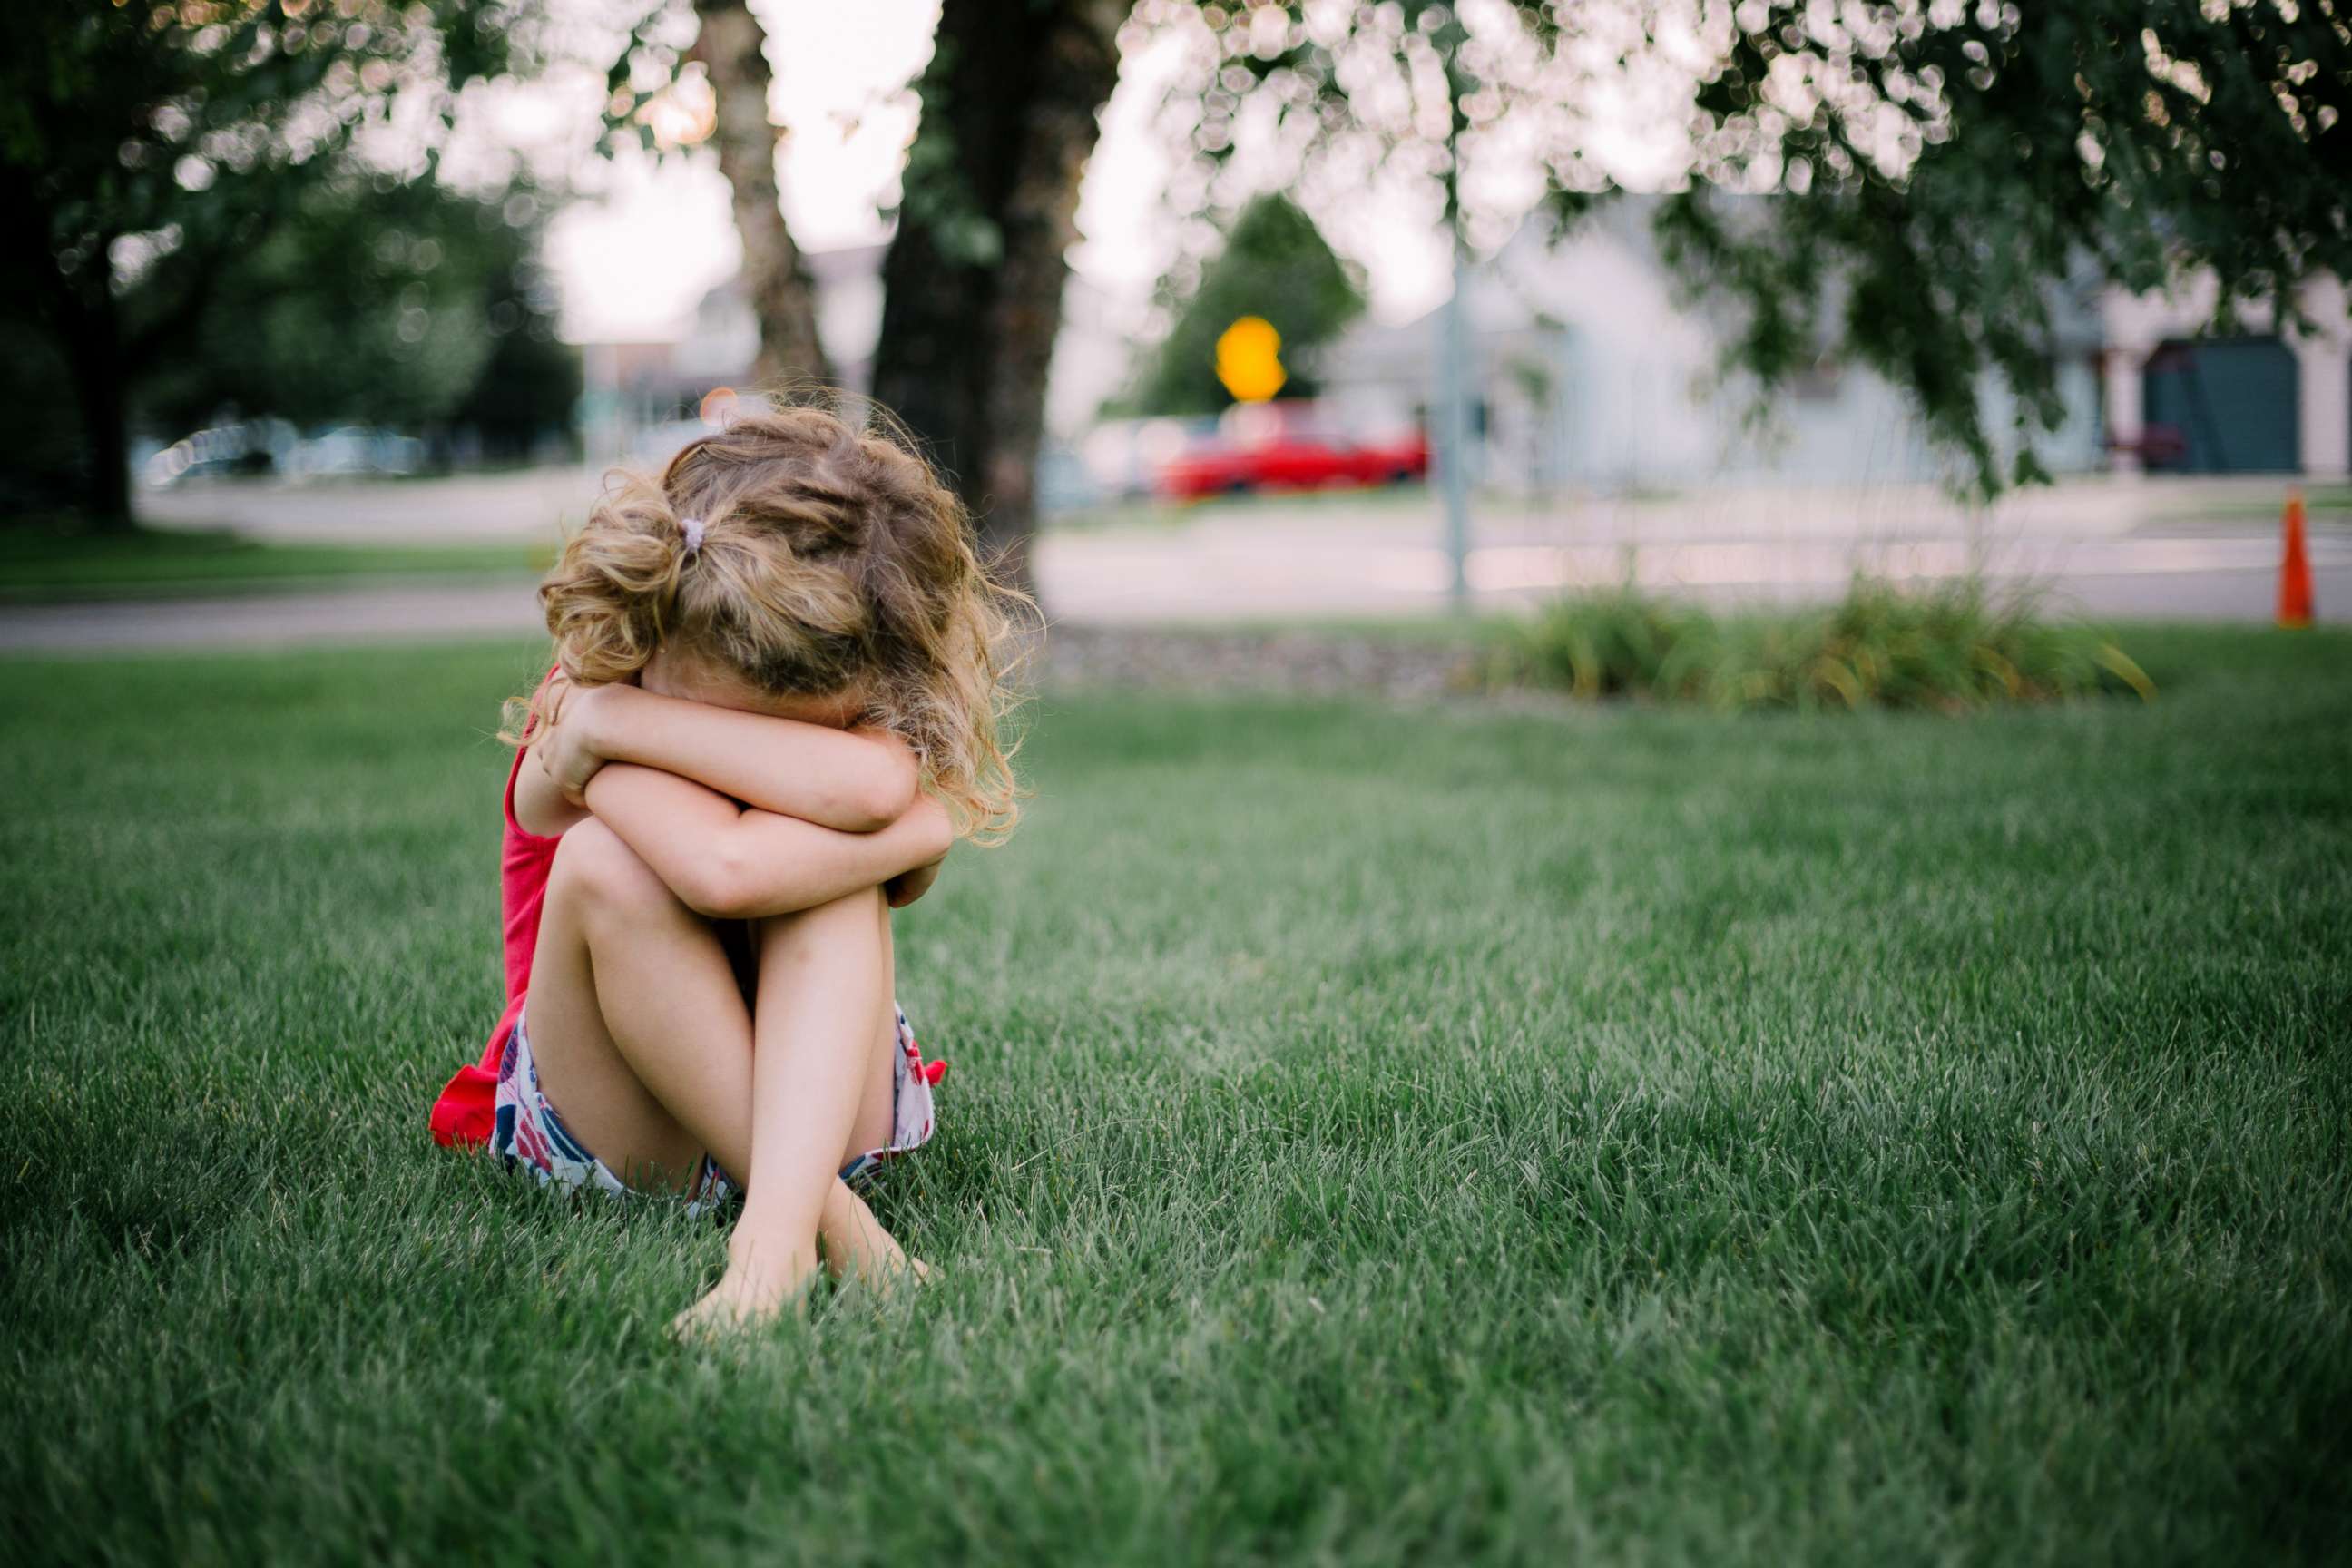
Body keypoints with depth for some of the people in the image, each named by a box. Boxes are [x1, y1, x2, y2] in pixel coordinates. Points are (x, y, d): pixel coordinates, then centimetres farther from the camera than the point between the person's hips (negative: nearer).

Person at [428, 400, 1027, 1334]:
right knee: (604, 863, -33)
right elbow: (723, 866, -40)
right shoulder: (583, 713, -20)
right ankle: (831, 1219, -36)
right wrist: (916, 830, -28)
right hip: (614, 1137, -2)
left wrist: (616, 718, -33)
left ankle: (775, 1230, -43)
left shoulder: (865, 699, -12)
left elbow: (881, 786, -39)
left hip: (824, 1098, 2)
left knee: (822, 855, -28)